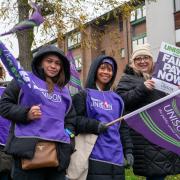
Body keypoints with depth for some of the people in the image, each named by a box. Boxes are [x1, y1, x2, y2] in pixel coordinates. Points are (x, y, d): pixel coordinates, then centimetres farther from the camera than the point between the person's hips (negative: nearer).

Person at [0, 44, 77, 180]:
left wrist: (68, 143, 8)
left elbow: (71, 119, 24)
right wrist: (25, 114, -12)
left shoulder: (63, 90, 22)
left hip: (58, 152, 5)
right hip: (28, 150, -4)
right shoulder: (25, 79, 7)